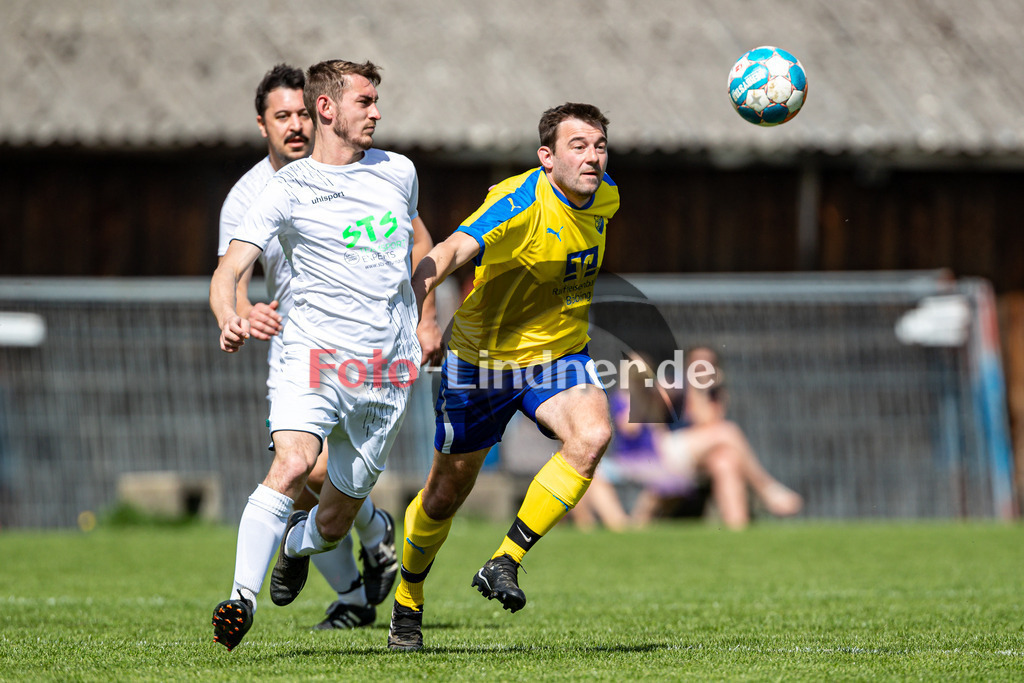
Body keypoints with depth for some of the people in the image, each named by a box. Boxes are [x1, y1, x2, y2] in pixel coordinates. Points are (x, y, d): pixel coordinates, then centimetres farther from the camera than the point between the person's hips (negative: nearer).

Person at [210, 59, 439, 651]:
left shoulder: (399, 172, 11)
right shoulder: (287, 190, -4)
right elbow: (228, 273, -12)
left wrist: (426, 317, 26)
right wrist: (231, 320, -33)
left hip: (391, 368, 4)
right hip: (316, 354, -4)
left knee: (336, 518, 8)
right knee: (291, 467, -31)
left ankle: (298, 544, 44)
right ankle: (243, 599, -28)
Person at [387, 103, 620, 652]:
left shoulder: (604, 198, -4)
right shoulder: (520, 204, -26)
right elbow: (453, 251, -43)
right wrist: (409, 302, -60)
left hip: (558, 355, 4)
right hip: (484, 357, -4)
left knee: (592, 436, -27)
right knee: (447, 492, 8)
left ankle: (505, 563, -17)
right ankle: (407, 602, 34)